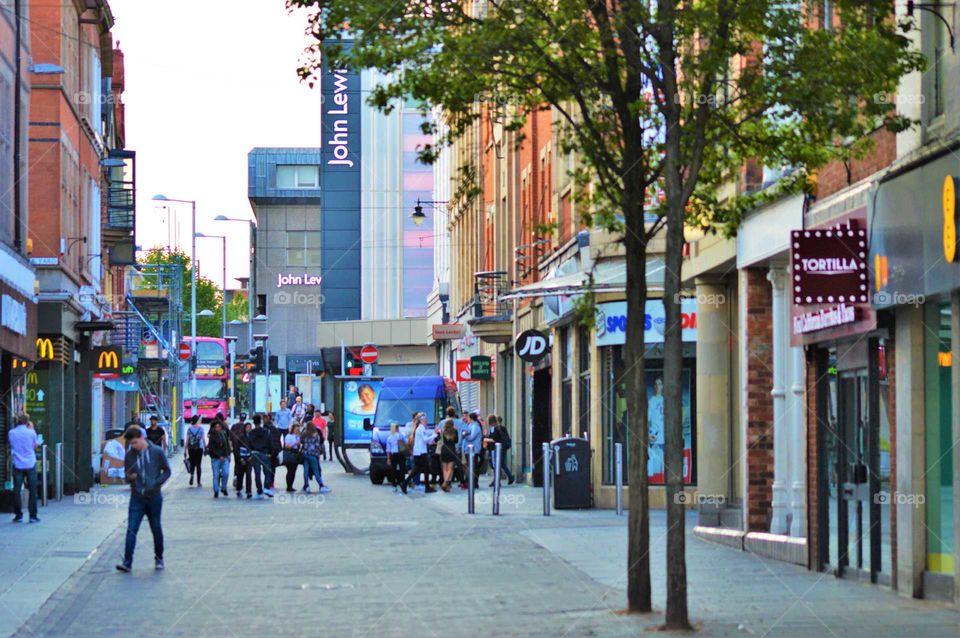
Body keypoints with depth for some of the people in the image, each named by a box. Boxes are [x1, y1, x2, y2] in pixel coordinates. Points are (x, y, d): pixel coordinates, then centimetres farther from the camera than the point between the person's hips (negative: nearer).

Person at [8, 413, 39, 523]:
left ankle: (18, 515, 8)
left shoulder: (11, 433, -3)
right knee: (32, 490, 4)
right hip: (30, 464, -1)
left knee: (17, 490, 8)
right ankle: (32, 516, 3)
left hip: (17, 465, 1)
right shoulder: (31, 432, -9)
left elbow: (11, 446, 11)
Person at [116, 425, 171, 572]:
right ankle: (127, 562, -9)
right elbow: (126, 473, 10)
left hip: (154, 497, -1)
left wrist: (156, 484, -14)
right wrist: (130, 477, -14)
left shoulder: (157, 452, -5)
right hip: (137, 498, 1)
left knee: (156, 529, 10)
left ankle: (159, 559, 27)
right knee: (131, 529, -7)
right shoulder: (129, 455, 1)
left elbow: (167, 471, 1)